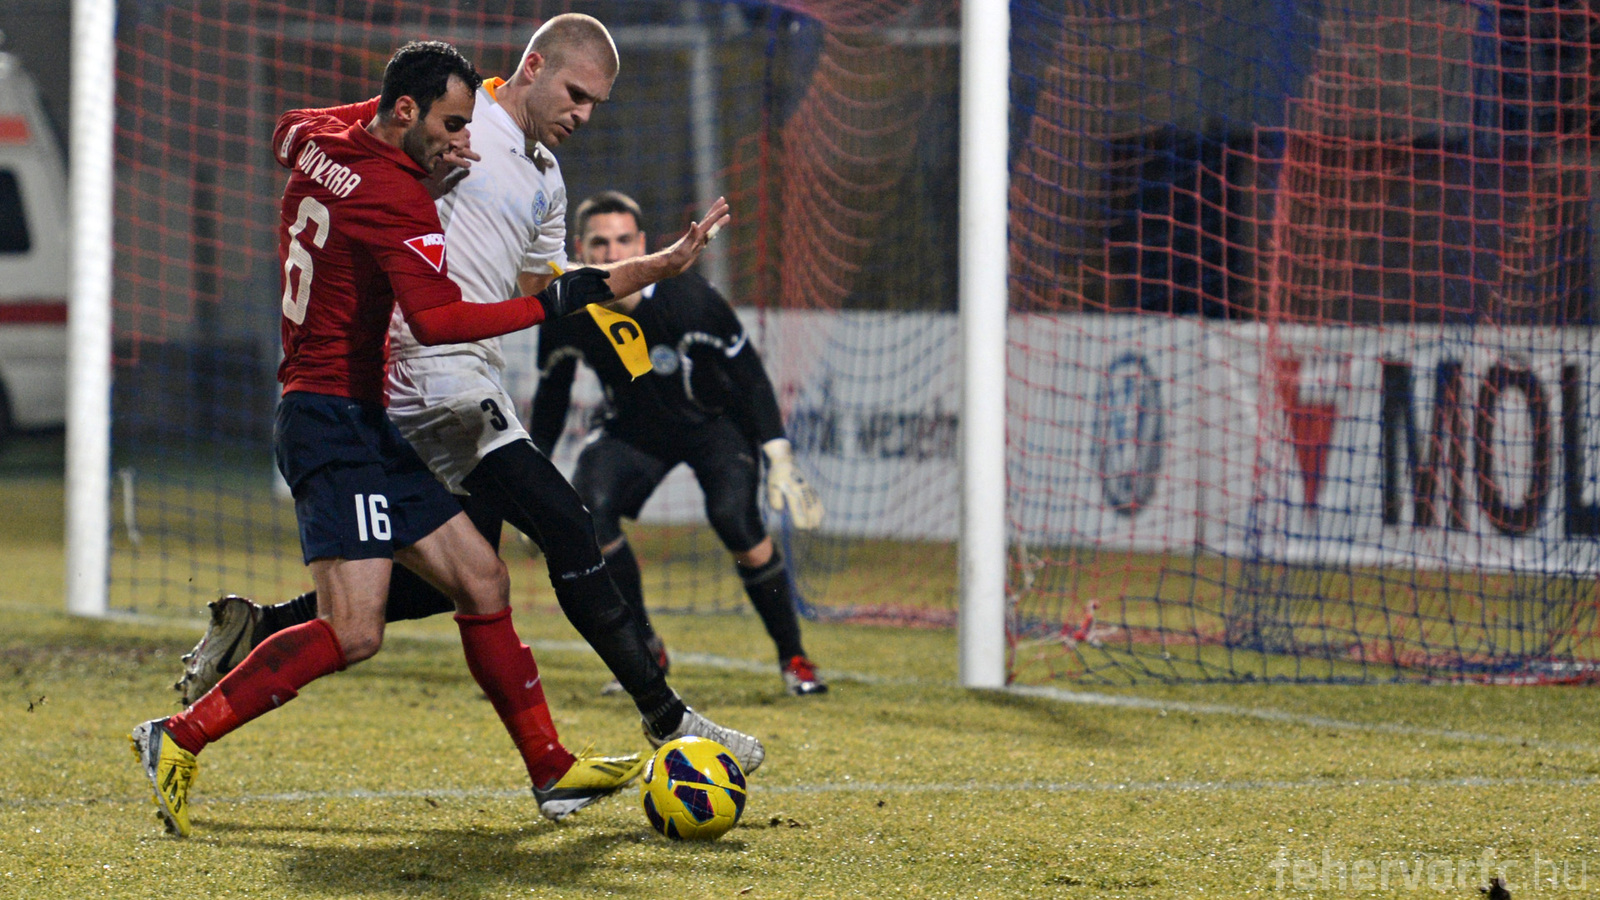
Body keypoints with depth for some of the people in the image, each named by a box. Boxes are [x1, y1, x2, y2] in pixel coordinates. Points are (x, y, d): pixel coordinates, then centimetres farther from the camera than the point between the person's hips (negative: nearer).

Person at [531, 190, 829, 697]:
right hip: (632, 431, 3)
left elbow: (749, 375, -15)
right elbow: (550, 397, 1)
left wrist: (779, 460, -19)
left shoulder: (687, 298, -27)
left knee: (734, 518, -28)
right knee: (587, 514, -23)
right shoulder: (566, 313, -18)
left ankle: (793, 657, -11)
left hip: (713, 422, -3)